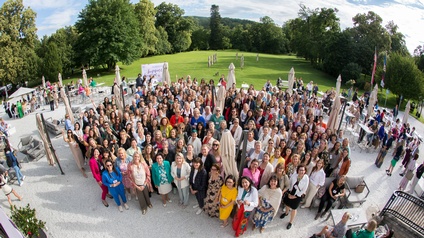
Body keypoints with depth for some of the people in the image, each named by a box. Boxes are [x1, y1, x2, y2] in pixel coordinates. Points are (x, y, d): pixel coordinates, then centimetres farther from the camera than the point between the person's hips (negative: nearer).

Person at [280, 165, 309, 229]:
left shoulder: (306, 179, -25)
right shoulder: (294, 175, -22)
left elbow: (304, 190, -16)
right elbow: (290, 184, -5)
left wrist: (295, 196, -12)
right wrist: (289, 193, -6)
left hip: (298, 195, -3)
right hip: (291, 193, 3)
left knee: (293, 209, 10)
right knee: (287, 203, 25)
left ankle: (291, 222, 32)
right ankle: (286, 212, 58)